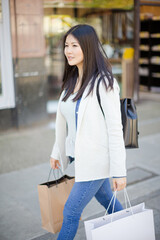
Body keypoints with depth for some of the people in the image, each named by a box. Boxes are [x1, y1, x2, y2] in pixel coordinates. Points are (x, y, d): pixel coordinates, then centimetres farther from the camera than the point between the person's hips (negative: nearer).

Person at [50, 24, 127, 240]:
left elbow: (115, 129, -19)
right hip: (79, 155, 7)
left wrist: (119, 171, -18)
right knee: (107, 201, 23)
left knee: (71, 212, 1)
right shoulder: (72, 80, 6)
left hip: (96, 158, -7)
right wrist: (57, 152, 17)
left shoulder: (103, 83, -18)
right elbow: (65, 121, 13)